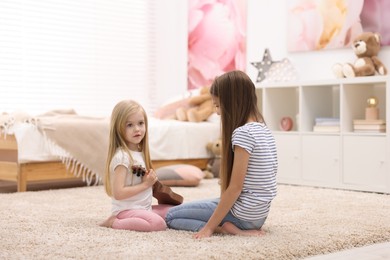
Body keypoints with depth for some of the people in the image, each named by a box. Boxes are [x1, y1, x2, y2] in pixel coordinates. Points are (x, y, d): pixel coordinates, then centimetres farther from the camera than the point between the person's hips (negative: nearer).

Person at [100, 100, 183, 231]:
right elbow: (118, 193, -23)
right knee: (158, 223, -30)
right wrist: (145, 184, -17)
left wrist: (151, 181, 3)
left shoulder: (140, 152, 10)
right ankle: (114, 222, -13)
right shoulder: (122, 156, -18)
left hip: (144, 207, 10)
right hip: (127, 210, -10)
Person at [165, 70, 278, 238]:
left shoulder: (242, 132, -20)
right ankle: (241, 228, 11)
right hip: (259, 213, 10)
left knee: (171, 215, 4)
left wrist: (209, 227, -15)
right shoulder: (263, 129, 7)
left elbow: (235, 188, -20)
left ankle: (225, 228, -9)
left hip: (244, 213, -9)